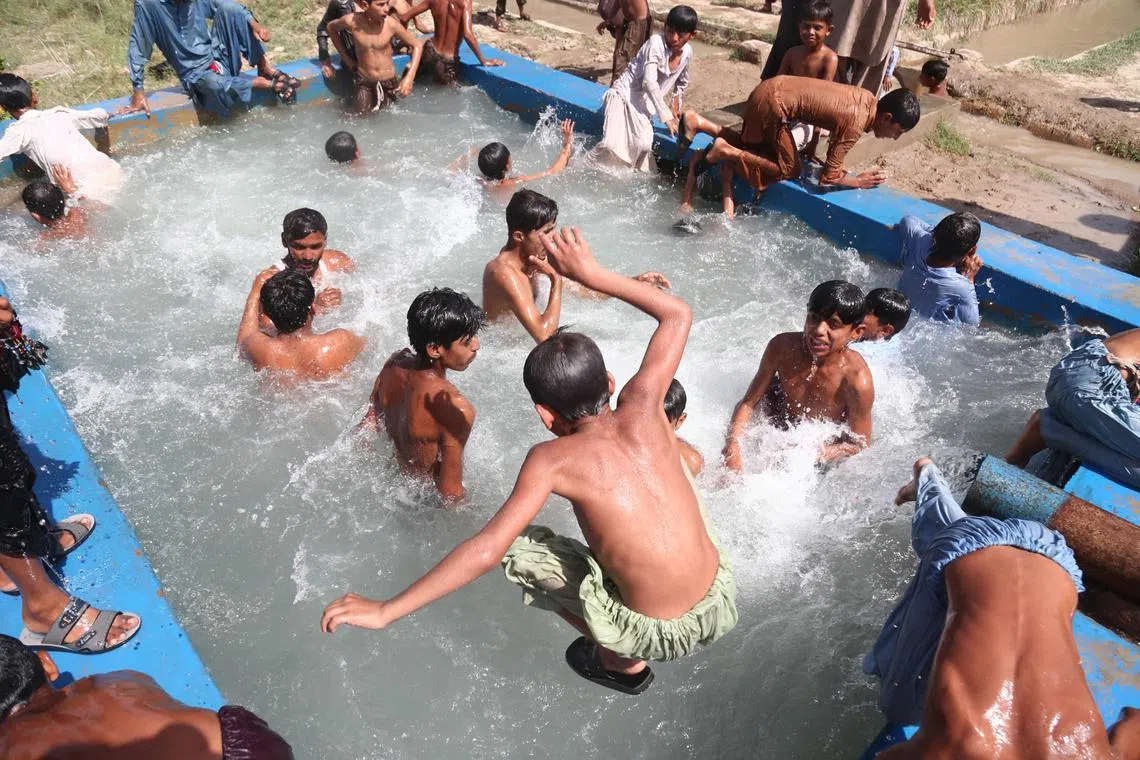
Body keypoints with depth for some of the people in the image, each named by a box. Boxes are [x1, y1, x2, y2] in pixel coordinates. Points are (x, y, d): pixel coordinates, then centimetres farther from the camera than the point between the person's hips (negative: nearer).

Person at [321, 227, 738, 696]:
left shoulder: (553, 459, -17)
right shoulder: (641, 410, -8)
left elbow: (487, 550, -23)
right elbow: (679, 314, 5)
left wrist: (385, 611, -16)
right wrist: (591, 274, 5)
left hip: (662, 636, -5)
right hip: (725, 603, 5)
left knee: (519, 550, 9)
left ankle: (622, 662, 21)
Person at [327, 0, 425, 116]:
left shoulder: (391, 24, -19)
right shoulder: (351, 21, -17)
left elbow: (417, 45, -8)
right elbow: (331, 27, 6)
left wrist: (409, 78, -18)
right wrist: (345, 57, 5)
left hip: (388, 82, 0)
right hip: (363, 81, 0)